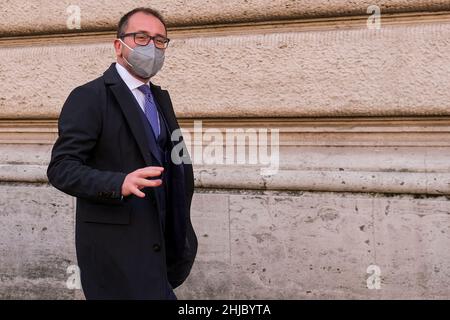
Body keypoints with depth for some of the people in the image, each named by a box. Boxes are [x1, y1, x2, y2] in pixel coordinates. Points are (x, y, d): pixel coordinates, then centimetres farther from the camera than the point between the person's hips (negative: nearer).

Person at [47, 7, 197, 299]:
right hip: (115, 246, -7)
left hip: (158, 242, 7)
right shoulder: (89, 97, -10)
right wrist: (120, 183, -33)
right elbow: (61, 168, -16)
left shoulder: (161, 98, 15)